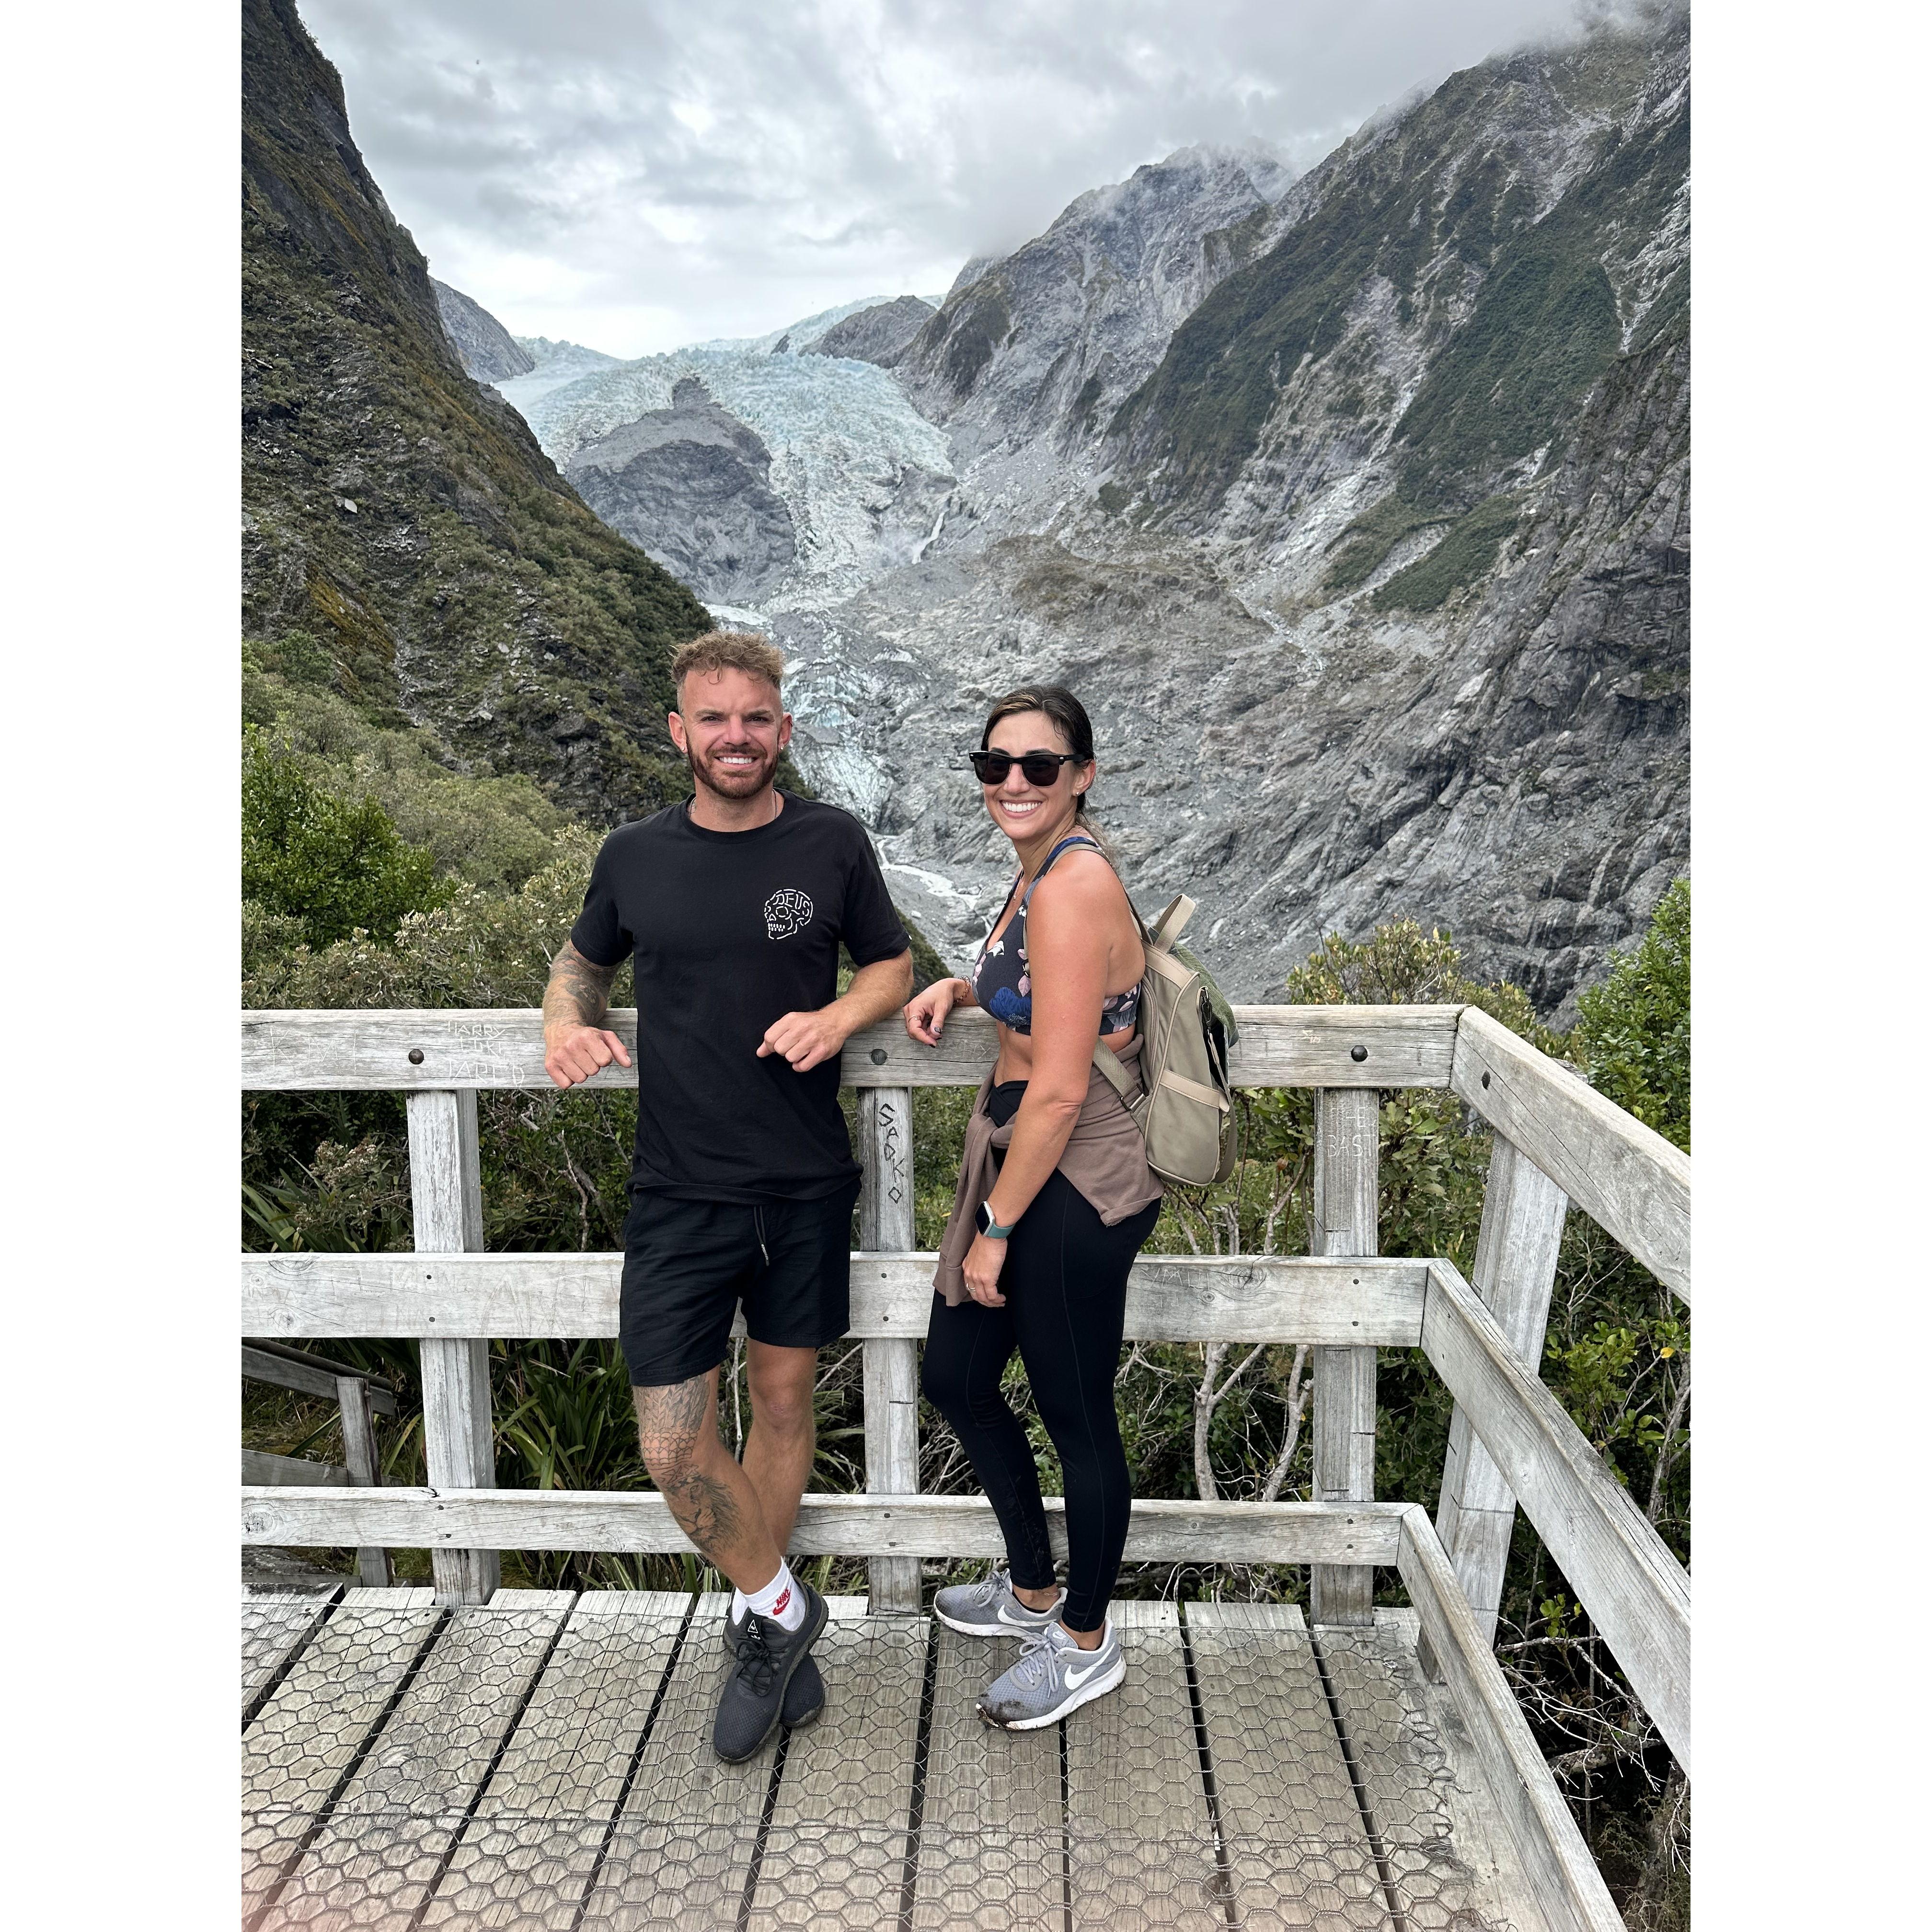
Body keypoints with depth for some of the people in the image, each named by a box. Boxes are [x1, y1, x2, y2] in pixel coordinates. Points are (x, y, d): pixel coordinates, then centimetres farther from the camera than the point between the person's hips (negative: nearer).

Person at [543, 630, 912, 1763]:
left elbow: (894, 964, 9)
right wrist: (568, 1022, -5)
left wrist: (840, 1016, -13)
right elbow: (584, 960, 17)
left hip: (809, 1187, 0)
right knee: (674, 1443, -3)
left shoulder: (832, 844, -2)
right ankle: (780, 1607, 24)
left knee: (784, 1400, 15)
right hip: (681, 1193, 0)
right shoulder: (636, 857, 1)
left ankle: (763, 1625, 38)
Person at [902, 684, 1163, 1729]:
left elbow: (1058, 1090, -24)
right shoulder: (1042, 868, 7)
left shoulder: (1071, 884, -23)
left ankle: (1086, 1644, 33)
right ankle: (1032, 1590, 43)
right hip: (1021, 1161, 10)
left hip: (1073, 1183, -10)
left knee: (1075, 1416, 8)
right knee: (955, 1377, 20)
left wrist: (995, 1230, -15)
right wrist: (960, 987, 9)